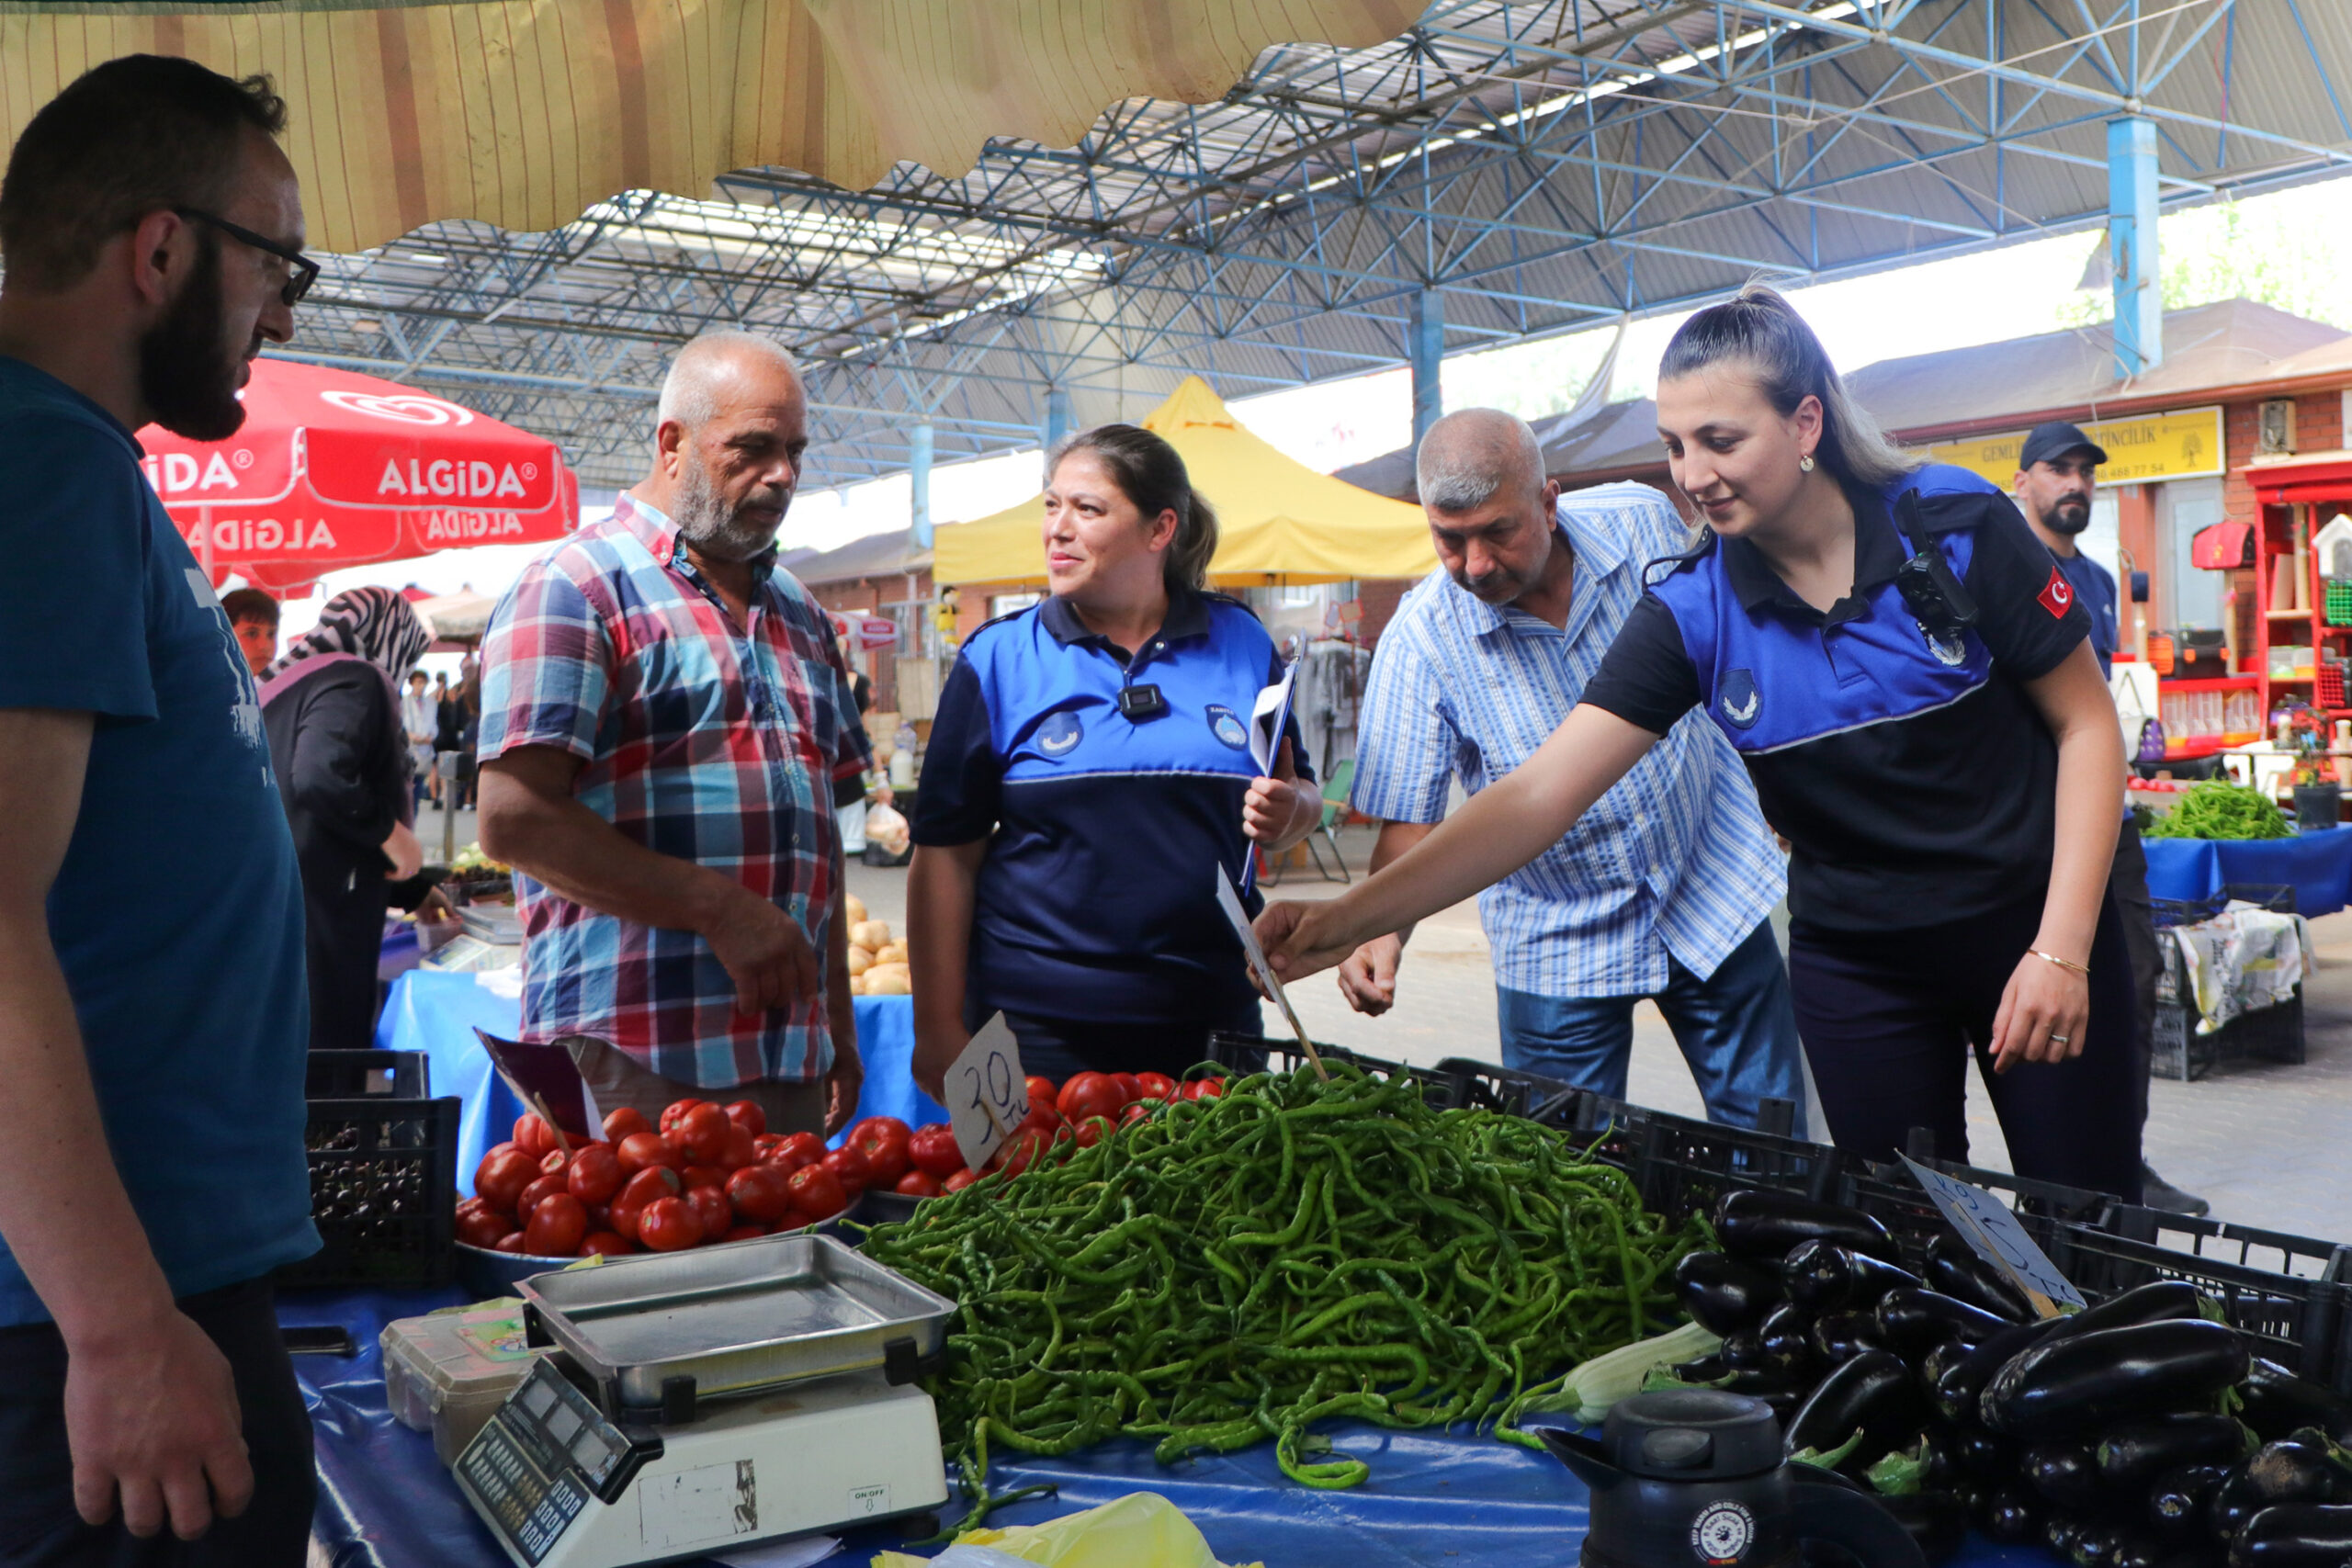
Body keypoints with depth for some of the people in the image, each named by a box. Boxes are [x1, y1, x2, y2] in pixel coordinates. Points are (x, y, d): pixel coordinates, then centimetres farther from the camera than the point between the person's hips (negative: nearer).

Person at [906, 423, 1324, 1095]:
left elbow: (1300, 796, 14)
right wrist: (939, 1029, -7)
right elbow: (946, 851, -3)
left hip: (1208, 1018, 2)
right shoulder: (998, 658, -1)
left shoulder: (1240, 644, 5)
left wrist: (1287, 812, -10)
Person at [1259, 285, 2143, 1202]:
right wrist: (1349, 919, -29)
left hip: (2030, 922, -1)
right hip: (1854, 963, 1)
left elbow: (2085, 722, -6)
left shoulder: (1959, 528, -15)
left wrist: (2063, 948, -15)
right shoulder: (1692, 611, -11)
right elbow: (1540, 794, -19)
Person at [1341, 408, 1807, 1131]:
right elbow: (1407, 818, -17)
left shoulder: (1644, 522, -12)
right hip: (1556, 945, -2)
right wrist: (1384, 933, -34)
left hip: (1716, 895, 2)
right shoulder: (1420, 639, -19)